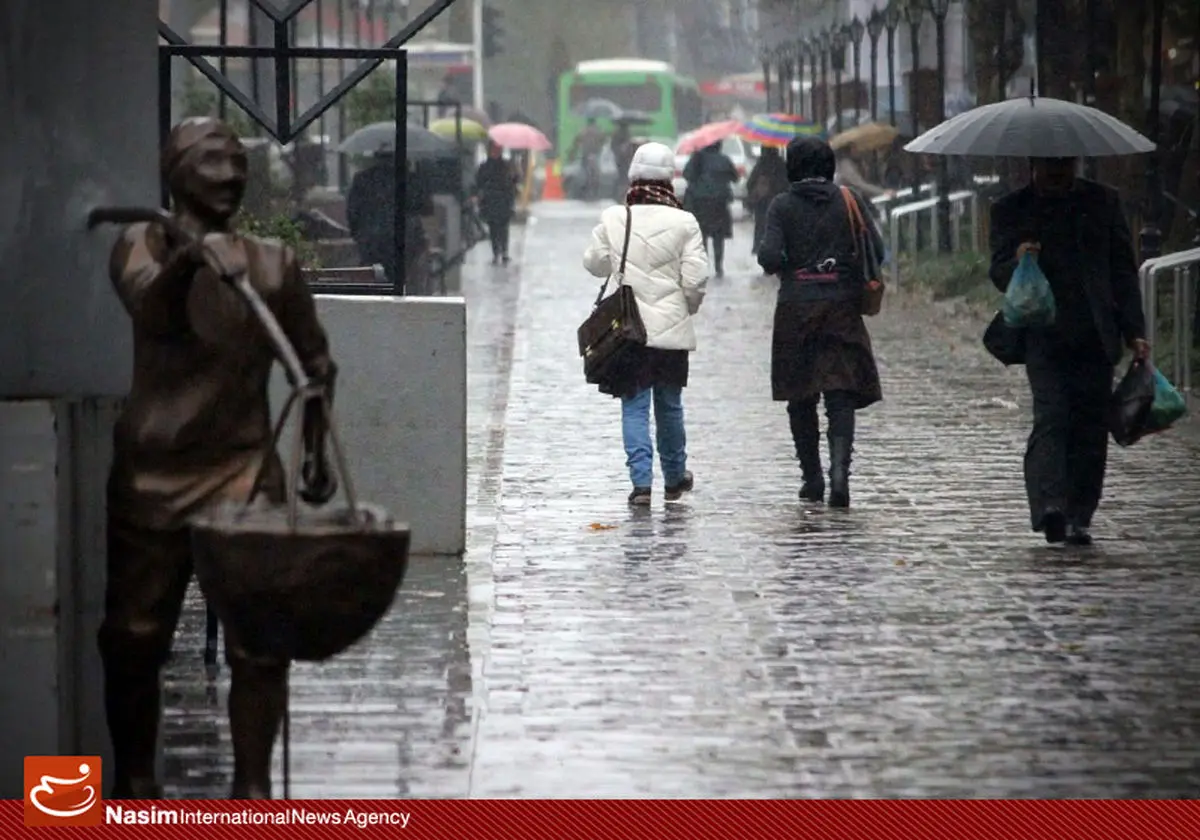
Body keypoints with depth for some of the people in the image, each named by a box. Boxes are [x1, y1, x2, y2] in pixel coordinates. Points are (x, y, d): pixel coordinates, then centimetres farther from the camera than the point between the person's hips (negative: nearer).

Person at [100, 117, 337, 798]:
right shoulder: (142, 246, -1)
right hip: (152, 476, 0)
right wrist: (191, 259, -42)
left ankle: (253, 786, 3)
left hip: (246, 473, 0)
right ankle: (134, 783, 19)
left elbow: (315, 363, 12)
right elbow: (149, 307, -23)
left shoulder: (273, 262, 3)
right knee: (135, 638, 5)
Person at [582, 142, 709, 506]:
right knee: (669, 405, 15)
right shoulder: (684, 223, -9)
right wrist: (689, 307, 12)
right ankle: (675, 477, 29)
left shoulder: (613, 219, -5)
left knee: (634, 408, 4)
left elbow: (595, 263, 8)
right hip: (672, 328, 0)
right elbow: (695, 279, -7)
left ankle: (642, 481, -6)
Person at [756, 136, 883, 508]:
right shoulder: (849, 202, 1)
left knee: (800, 398, 12)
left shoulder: (782, 205, -3)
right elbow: (877, 253, -1)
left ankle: (812, 478, 16)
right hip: (842, 306, 1)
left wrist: (779, 265, 9)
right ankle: (839, 467, -22)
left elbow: (769, 257, -13)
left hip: (795, 309, -1)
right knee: (841, 394, -1)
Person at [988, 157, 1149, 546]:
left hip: (1096, 335, 2)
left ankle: (1078, 517, 6)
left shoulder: (1103, 201, 13)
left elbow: (1123, 269, 14)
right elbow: (998, 273, 7)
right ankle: (1049, 506, -29)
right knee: (1051, 415, -18)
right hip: (1044, 335, -2)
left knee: (1090, 425, 0)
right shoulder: (1010, 209, 10)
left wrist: (1134, 331, 6)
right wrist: (1017, 263, -18)